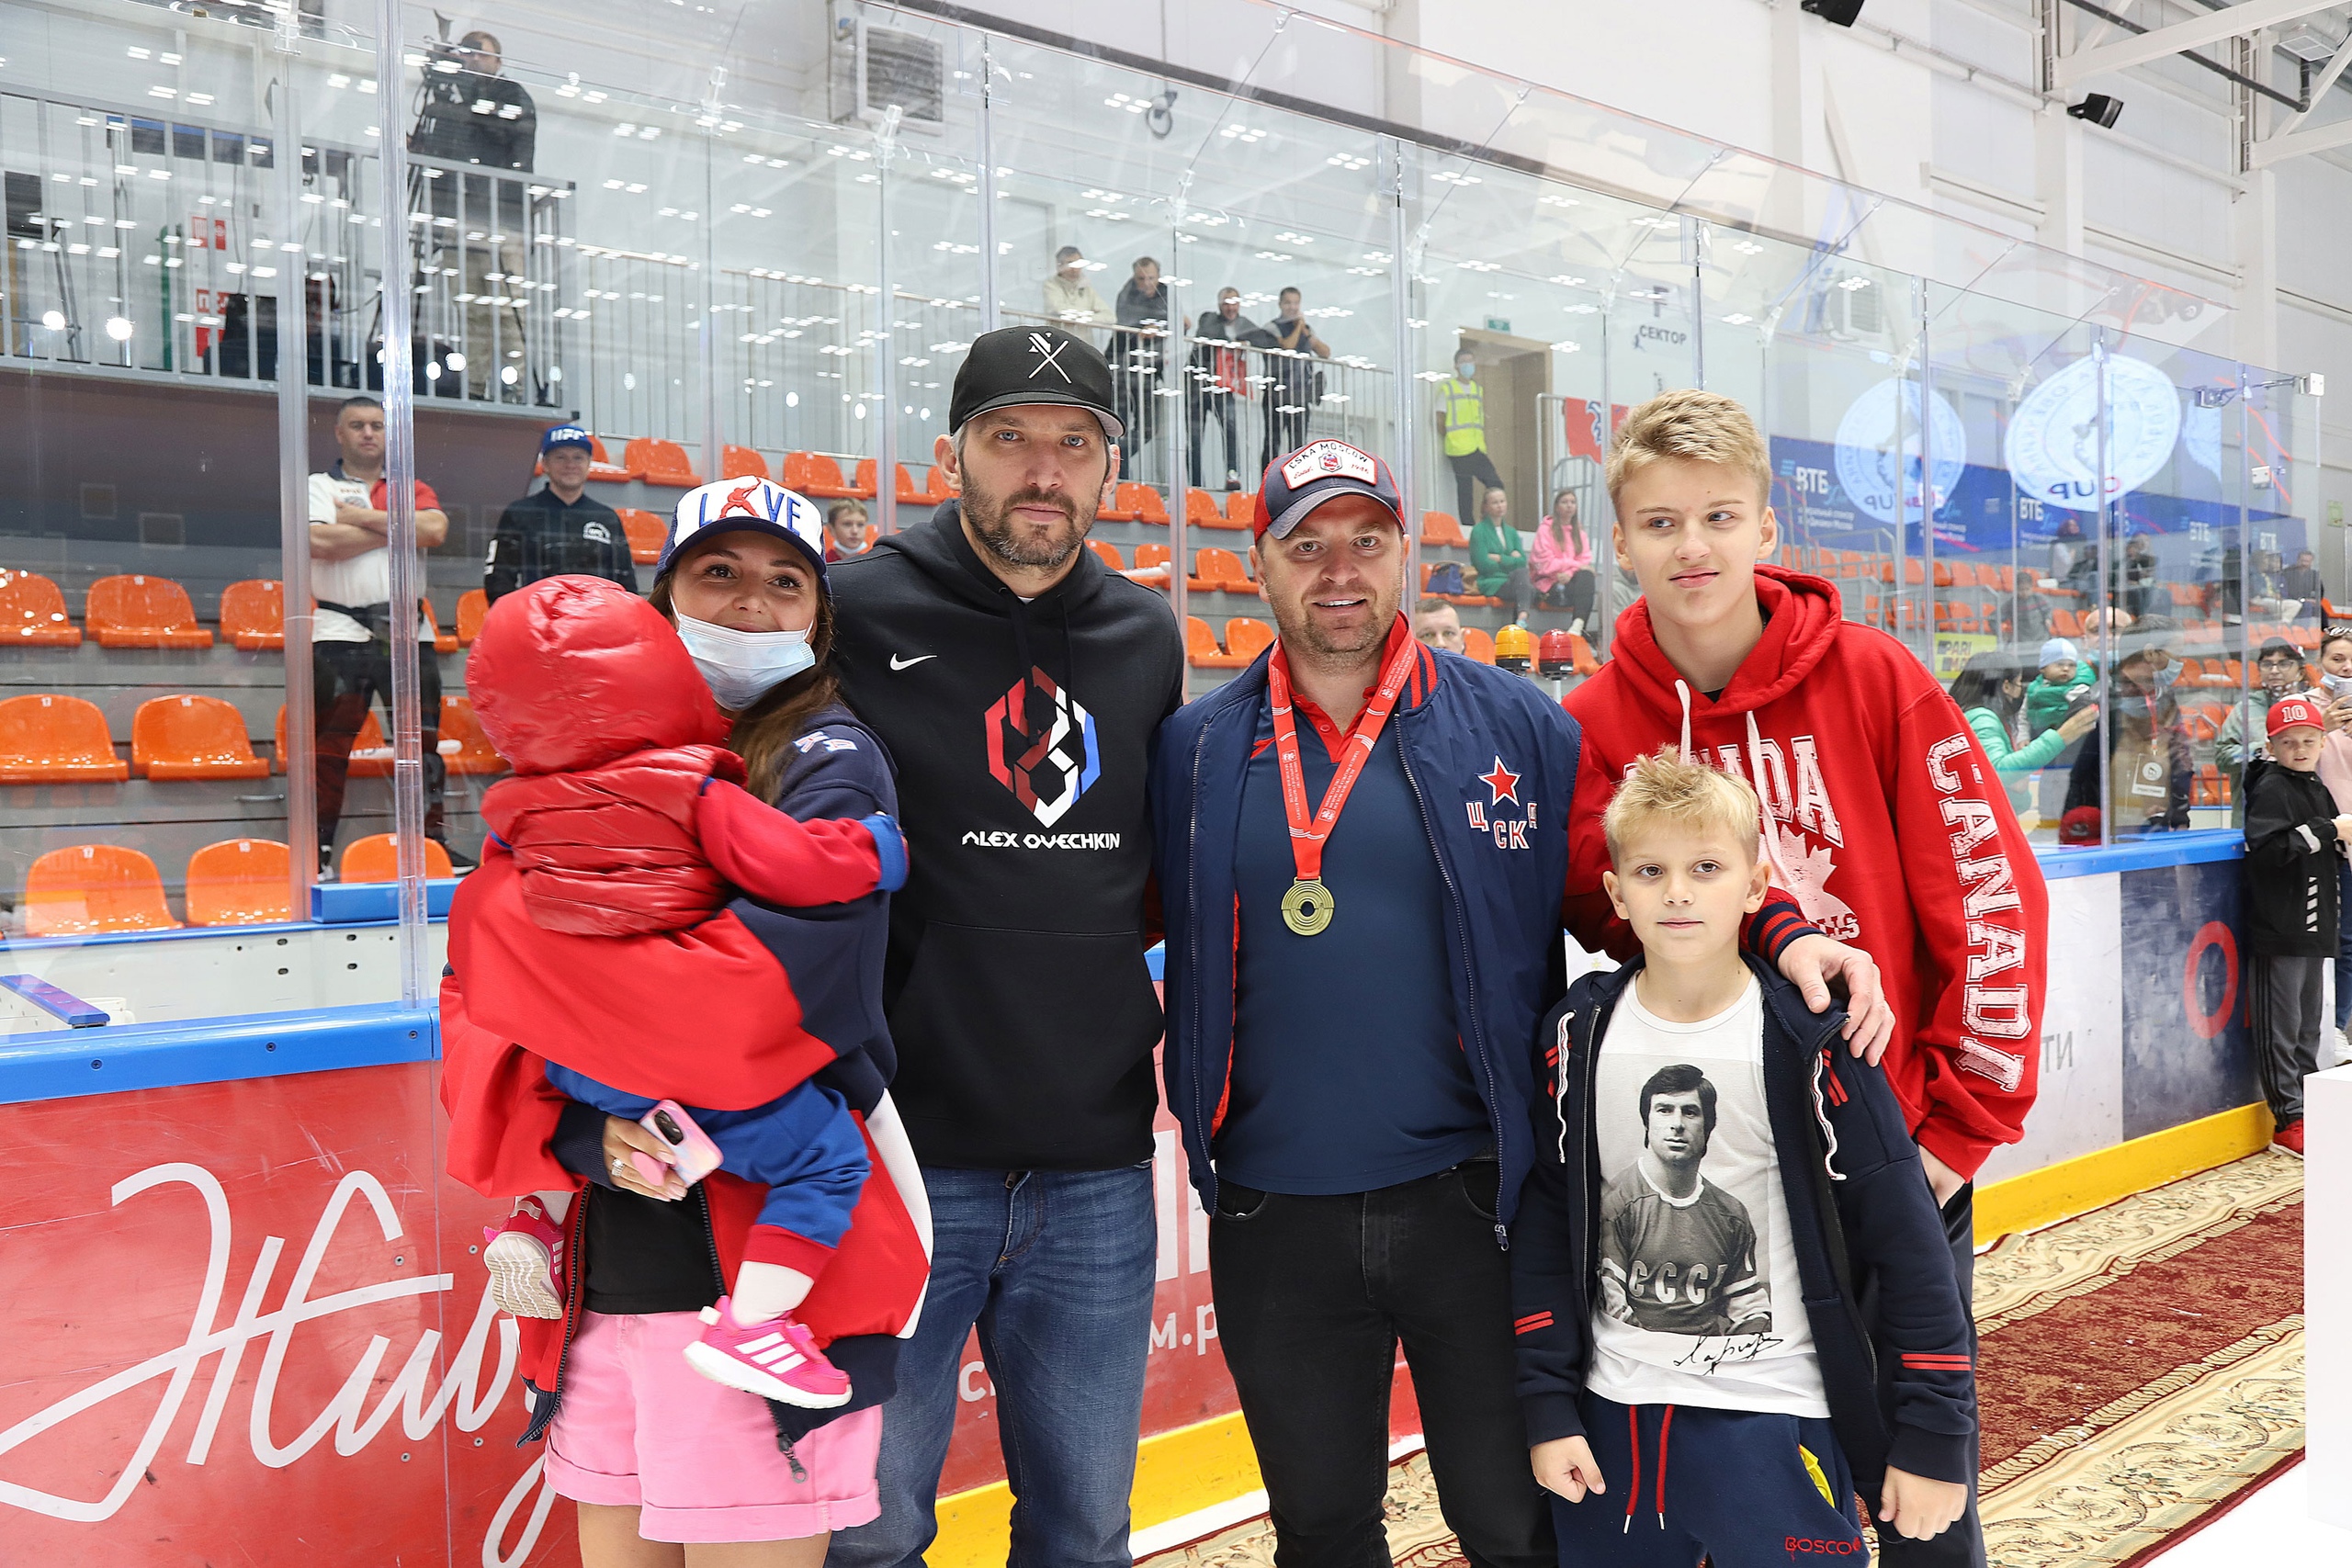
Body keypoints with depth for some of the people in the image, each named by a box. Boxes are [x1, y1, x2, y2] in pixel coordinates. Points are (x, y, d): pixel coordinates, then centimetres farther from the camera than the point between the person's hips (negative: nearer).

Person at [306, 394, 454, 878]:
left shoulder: (413, 490, 15)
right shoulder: (318, 487, 9)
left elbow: (435, 529, -7)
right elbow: (322, 542, -11)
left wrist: (364, 518, -7)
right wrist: (397, 528, -4)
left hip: (407, 633, 2)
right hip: (341, 633, -2)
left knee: (423, 740, 3)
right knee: (331, 745, -2)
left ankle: (434, 840, 9)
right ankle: (319, 851, 4)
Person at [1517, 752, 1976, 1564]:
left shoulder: (1809, 1042, -11)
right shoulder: (1580, 1032, -2)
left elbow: (1905, 1238, -8)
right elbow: (1546, 1223, 3)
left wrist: (1934, 1436, -6)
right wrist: (1548, 1406, 1)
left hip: (1777, 1429, -3)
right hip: (1610, 1417, 3)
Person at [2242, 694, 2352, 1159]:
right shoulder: (2270, 788, -10)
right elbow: (2268, 847, -24)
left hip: (2313, 927, 9)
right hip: (2278, 929, -9)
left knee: (2308, 1025, 16)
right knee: (2281, 1028, -4)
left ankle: (2311, 1108, 24)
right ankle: (2289, 1121, 0)